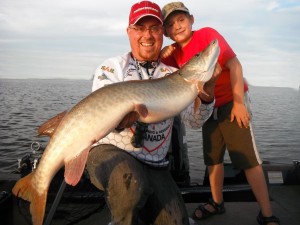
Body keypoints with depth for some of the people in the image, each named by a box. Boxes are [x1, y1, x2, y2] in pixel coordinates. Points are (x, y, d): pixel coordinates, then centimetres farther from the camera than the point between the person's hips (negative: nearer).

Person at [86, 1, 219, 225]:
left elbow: (194, 121, -4)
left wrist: (207, 90, -25)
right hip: (109, 150, -3)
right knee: (130, 185, -34)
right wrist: (119, 121, -38)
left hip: (154, 163, 4)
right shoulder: (111, 68, -1)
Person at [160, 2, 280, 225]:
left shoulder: (207, 34, -13)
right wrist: (161, 55, -12)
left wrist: (239, 103, -21)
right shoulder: (175, 51, 4)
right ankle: (217, 203, 33)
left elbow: (234, 64, -19)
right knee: (212, 158, 14)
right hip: (209, 108, 7)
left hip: (232, 103, -6)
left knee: (248, 159, -8)